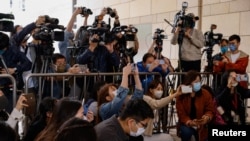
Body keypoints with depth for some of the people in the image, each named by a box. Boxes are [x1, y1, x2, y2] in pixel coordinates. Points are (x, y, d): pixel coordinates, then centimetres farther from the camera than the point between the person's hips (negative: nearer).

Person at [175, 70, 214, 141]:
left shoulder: (206, 94, -8)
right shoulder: (181, 96, -13)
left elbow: (210, 110, -4)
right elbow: (181, 114, -14)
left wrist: (207, 117, -28)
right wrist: (189, 122, -34)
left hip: (201, 124, 2)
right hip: (187, 124, -2)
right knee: (186, 132, -32)